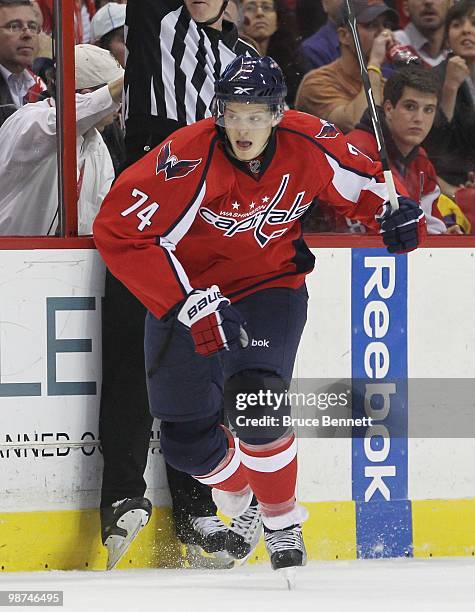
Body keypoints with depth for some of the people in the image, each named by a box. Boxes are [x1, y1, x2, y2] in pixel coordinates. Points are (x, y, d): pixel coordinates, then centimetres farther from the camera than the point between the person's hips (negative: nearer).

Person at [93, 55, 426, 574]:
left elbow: (358, 180, 9)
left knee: (255, 398, -26)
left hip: (271, 283, 0)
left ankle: (283, 524, -5)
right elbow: (119, 232, -30)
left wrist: (393, 215, -8)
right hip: (186, 292, 0)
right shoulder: (189, 159, -27)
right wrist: (192, 306, -33)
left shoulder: (310, 146, -15)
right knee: (186, 438, 3)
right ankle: (233, 487, 40)